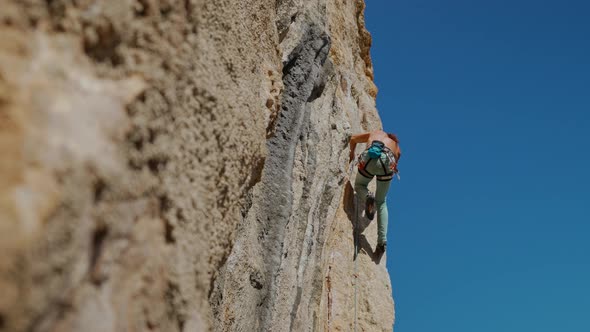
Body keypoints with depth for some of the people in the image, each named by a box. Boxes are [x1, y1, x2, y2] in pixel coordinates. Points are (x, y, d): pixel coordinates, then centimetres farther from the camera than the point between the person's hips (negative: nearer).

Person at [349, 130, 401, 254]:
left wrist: (352, 153, 53)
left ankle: (368, 197, -10)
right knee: (381, 202, 18)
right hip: (387, 162, 1)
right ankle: (382, 241, 4)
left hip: (369, 158, -1)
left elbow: (353, 138, 38)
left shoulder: (375, 133, 38)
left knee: (359, 186, 29)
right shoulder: (397, 149, 37)